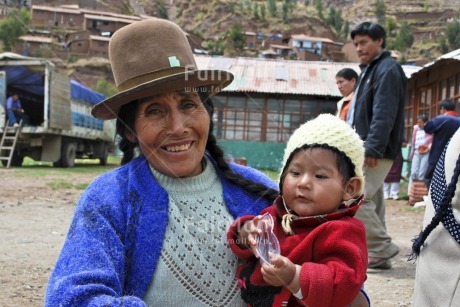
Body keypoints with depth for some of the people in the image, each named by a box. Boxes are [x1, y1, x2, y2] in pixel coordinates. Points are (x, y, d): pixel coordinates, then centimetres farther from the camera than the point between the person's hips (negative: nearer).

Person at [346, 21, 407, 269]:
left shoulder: (387, 70, -10)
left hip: (376, 152, -10)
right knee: (370, 201, 11)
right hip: (365, 149, 10)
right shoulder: (370, 70, 21)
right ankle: (376, 253, 16)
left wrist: (373, 148, -26)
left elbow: (384, 114, -21)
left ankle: (381, 247, -5)